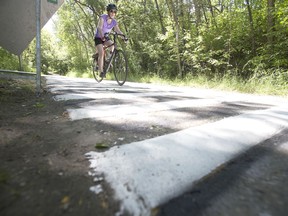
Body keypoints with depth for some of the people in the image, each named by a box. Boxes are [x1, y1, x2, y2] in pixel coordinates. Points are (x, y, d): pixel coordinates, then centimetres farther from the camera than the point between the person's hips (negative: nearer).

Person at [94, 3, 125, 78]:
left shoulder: (114, 22, -5)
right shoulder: (102, 17, -19)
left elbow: (118, 31, -13)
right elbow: (99, 28, -32)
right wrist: (102, 36, -49)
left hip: (106, 37, 5)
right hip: (98, 37, -5)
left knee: (112, 45, -27)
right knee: (101, 53, -21)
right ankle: (101, 72, -19)